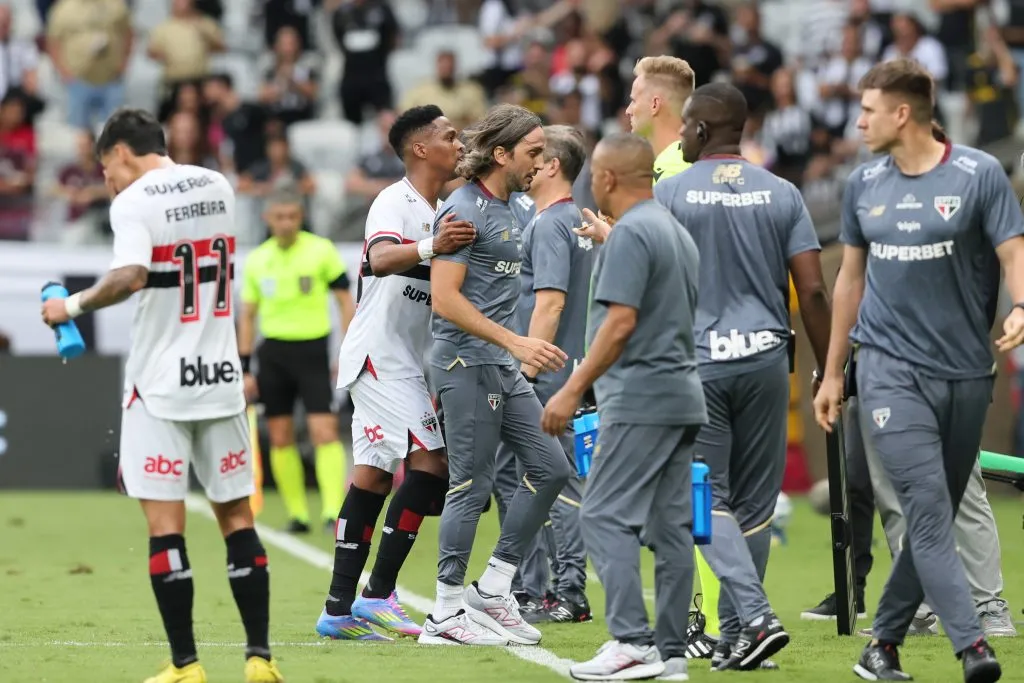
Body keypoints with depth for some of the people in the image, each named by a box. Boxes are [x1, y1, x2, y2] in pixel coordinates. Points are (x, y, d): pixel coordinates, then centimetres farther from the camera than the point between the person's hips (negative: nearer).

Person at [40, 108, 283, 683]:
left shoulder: (134, 201, -10)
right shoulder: (218, 186, 9)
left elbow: (131, 277, -25)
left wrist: (74, 305, -12)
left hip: (160, 384, -6)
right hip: (222, 377, 6)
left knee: (164, 522, -3)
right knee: (236, 515, 11)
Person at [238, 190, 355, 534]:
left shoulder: (322, 250, -2)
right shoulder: (256, 260, 7)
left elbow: (346, 301, 1)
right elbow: (247, 316, 13)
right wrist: (245, 369, 9)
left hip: (312, 350, -3)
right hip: (273, 353, 3)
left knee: (325, 432, -13)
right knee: (280, 438, 3)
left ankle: (333, 512, -16)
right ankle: (296, 514, 11)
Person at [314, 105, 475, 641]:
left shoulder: (438, 212, 18)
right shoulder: (394, 202, -12)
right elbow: (381, 260, -34)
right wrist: (430, 247, -50)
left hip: (405, 363, 10)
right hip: (379, 353, -10)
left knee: (373, 476, 8)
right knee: (430, 460, -16)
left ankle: (341, 608, 9)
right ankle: (377, 596, -15)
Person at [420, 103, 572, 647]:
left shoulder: (506, 211, 16)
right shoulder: (465, 209, -13)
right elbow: (444, 297, -20)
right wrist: (516, 342, -23)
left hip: (503, 367, 9)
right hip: (467, 363, -9)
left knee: (550, 467, 6)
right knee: (472, 486, -6)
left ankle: (493, 590, 13)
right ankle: (446, 614, 2)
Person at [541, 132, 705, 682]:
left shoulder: (630, 234, -14)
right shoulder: (675, 232, 16)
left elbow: (621, 321, -21)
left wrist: (573, 389, -20)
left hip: (640, 398, -10)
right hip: (682, 397, 10)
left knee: (605, 515, -9)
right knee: (671, 525, 8)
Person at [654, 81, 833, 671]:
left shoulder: (668, 194, -3)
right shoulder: (782, 195, 5)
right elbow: (813, 290, 0)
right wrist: (829, 368, 8)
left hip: (696, 362, -3)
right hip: (765, 358, 3)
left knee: (708, 500, 1)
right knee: (754, 503, 10)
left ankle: (756, 616, -17)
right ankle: (734, 635, 14)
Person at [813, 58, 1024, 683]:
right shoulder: (864, 184, 8)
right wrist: (833, 374, 19)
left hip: (964, 372, 0)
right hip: (890, 367, 1)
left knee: (935, 516, 6)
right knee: (927, 505, -15)